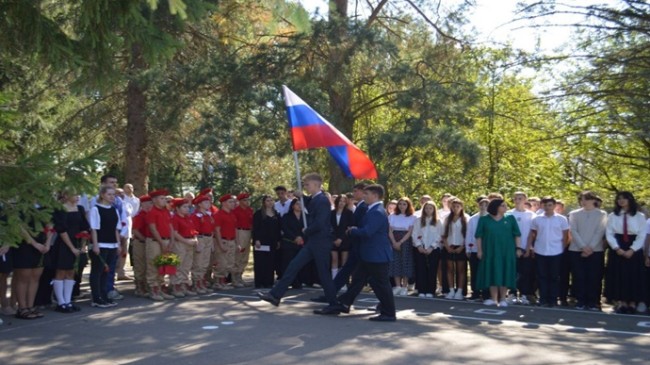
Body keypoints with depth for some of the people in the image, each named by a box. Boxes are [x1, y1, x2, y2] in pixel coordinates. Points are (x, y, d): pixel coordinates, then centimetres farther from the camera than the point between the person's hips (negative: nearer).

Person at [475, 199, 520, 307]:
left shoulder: (510, 218, 4)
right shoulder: (484, 219, 1)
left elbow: (517, 234, 7)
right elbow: (479, 235, 3)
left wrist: (518, 248, 1)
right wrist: (479, 250, -2)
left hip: (506, 251, 0)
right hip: (490, 251, 0)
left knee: (504, 274, 2)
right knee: (492, 273, 4)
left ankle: (502, 299, 11)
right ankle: (493, 298, 12)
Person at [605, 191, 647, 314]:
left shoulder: (640, 216, 2)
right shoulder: (612, 216, 6)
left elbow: (642, 235, -3)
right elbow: (609, 234, 0)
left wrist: (632, 250, -13)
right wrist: (617, 248, -13)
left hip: (634, 250, -1)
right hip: (617, 250, 1)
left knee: (634, 276, 0)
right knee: (618, 276, -1)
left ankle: (632, 303, 5)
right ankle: (621, 302, 4)